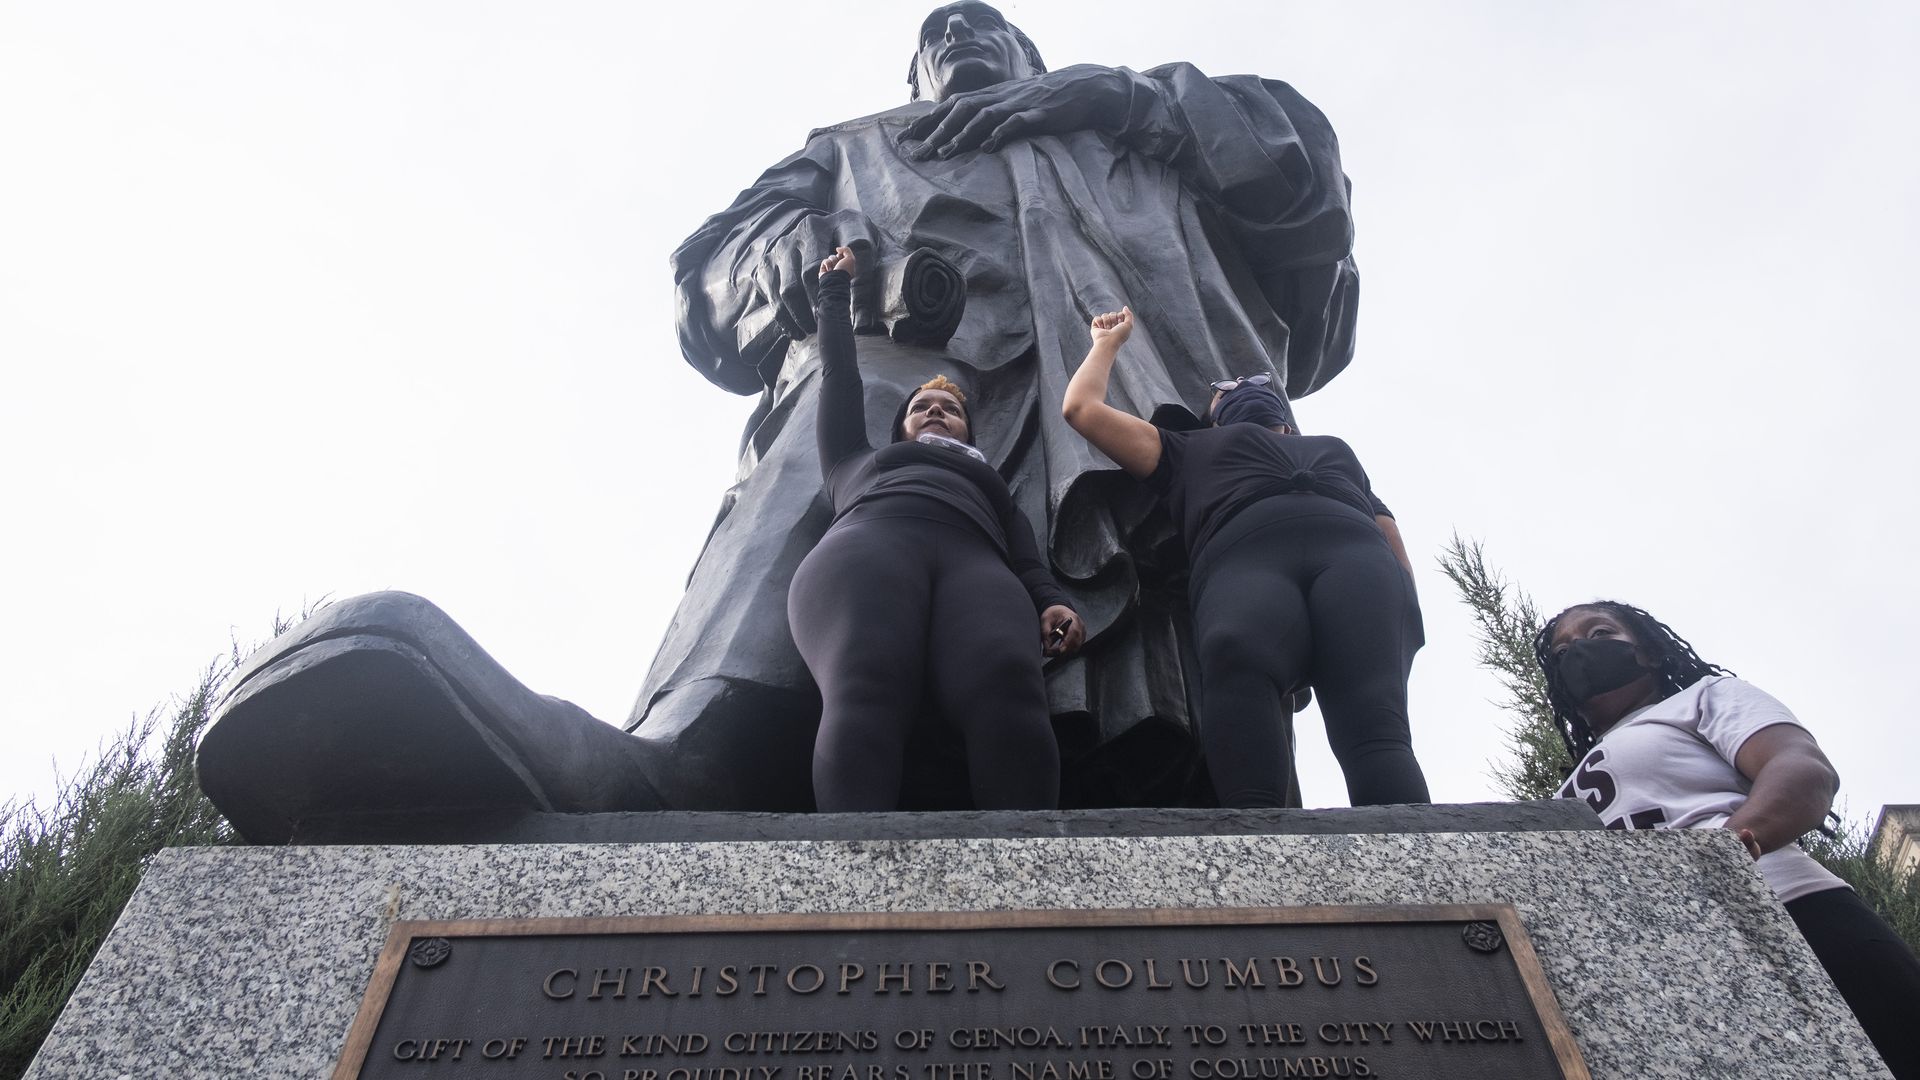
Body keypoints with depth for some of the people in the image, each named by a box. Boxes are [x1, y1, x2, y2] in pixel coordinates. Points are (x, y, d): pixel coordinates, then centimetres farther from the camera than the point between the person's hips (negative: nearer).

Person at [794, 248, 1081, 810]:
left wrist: (1053, 603, 1)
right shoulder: (861, 462, 44)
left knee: (1011, 694, -37)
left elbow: (1027, 557, 24)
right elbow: (840, 380, 43)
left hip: (975, 563, 1)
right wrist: (835, 289, 55)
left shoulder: (992, 486, 42)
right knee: (866, 689, -38)